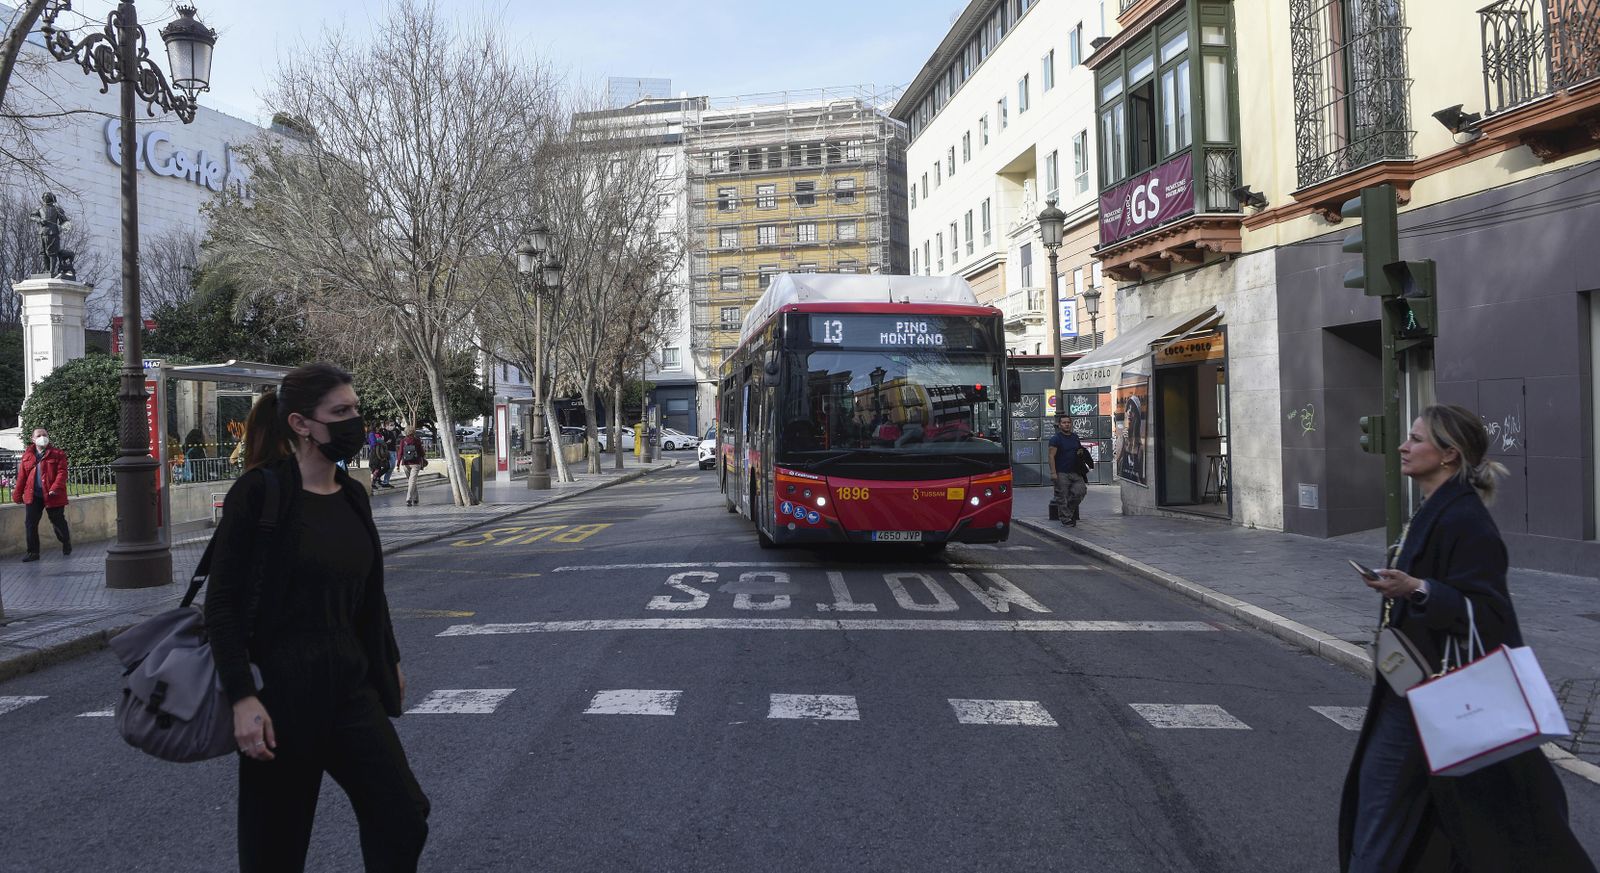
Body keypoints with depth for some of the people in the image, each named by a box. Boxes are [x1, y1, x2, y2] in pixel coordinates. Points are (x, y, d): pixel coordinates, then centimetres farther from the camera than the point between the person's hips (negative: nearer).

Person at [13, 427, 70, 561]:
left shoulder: (57, 454, -2)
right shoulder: (27, 455, 11)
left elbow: (62, 473, -10)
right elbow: (22, 476, 14)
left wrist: (55, 488, -23)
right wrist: (17, 494, 12)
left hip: (52, 495, -4)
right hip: (33, 495, 4)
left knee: (58, 522, 7)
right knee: (30, 523, 1)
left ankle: (66, 543, 32)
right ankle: (33, 552, 8)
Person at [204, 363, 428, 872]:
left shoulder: (353, 496, 7)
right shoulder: (259, 492, -12)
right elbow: (222, 603, -14)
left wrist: (389, 660, 25)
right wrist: (242, 697, -20)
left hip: (351, 686, 6)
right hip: (282, 690, -6)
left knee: (404, 817, 3)